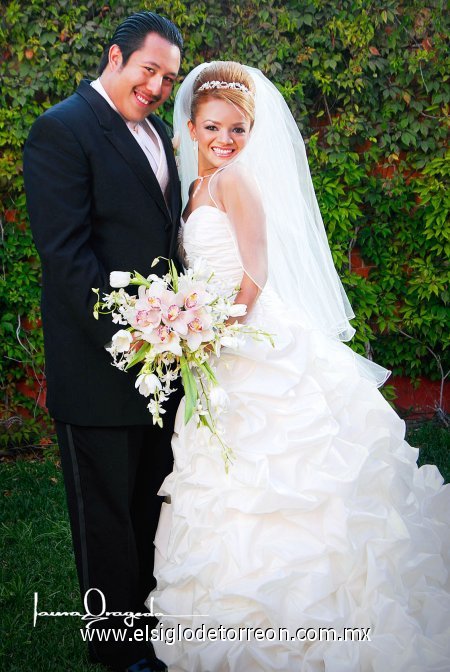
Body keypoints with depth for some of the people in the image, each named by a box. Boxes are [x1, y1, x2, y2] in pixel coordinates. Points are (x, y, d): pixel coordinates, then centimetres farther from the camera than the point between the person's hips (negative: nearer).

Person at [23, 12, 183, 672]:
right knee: (108, 513, 9)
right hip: (100, 365, -7)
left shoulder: (157, 133, 13)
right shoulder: (62, 129, -12)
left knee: (154, 504, 20)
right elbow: (66, 252, -19)